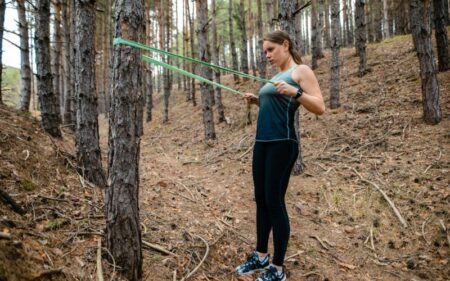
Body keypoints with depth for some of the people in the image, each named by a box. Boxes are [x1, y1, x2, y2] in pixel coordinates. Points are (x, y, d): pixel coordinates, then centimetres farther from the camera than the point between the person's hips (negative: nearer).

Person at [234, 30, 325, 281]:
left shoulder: (301, 71, -4)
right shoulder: (276, 76, 20)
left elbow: (320, 108, -12)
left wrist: (295, 92, -26)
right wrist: (258, 101, 10)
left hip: (282, 144, -8)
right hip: (262, 143, 8)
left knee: (274, 201, -6)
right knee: (261, 199, 11)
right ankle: (261, 256, 25)